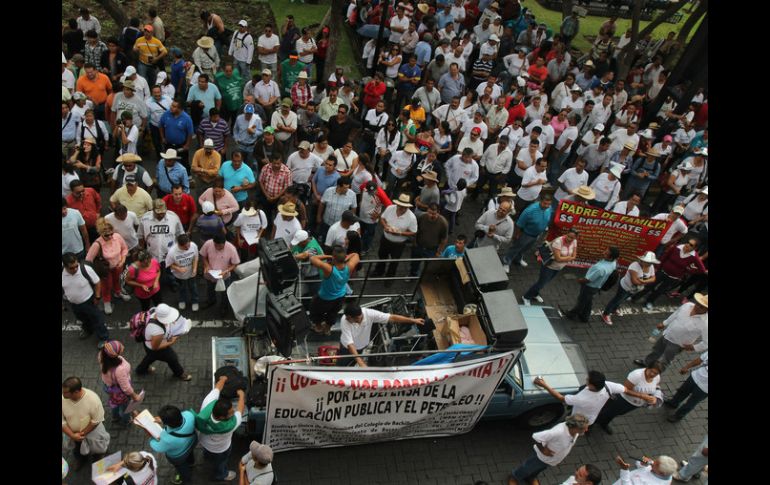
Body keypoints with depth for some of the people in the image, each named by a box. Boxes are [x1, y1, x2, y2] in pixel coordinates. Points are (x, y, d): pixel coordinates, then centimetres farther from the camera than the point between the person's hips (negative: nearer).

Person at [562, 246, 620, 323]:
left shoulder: (601, 268, -43)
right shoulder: (614, 262, -17)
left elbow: (588, 279, -29)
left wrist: (580, 280, -8)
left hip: (590, 287, -7)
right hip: (597, 286, 7)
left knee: (581, 301, 18)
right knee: (588, 302, 26)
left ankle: (572, 314, 40)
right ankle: (584, 317, 45)